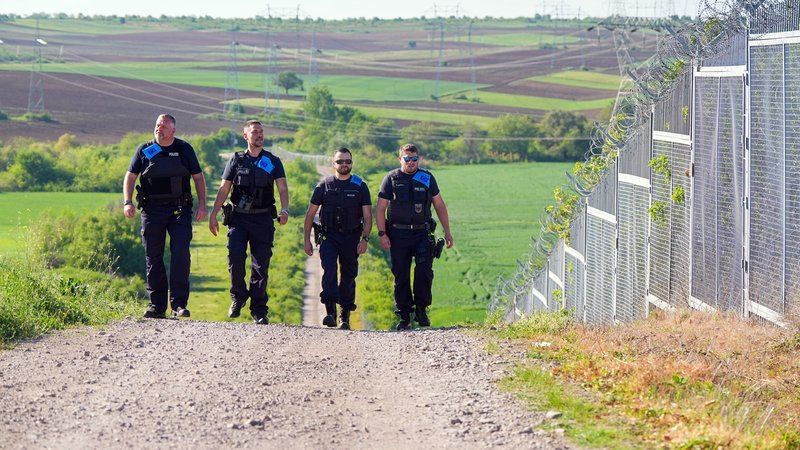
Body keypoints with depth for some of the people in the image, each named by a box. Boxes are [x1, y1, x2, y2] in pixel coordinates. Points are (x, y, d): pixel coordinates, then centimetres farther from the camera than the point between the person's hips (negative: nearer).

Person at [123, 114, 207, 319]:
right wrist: (127, 202, -6)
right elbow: (130, 176, 8)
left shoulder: (184, 150, 5)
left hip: (179, 210, -1)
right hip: (152, 210, 1)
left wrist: (202, 205, -1)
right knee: (153, 258, 2)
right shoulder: (145, 150, 6)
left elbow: (198, 177, 9)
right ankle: (156, 305, 9)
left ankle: (179, 304, -9)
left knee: (180, 254, -13)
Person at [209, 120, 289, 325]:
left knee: (261, 265, 0)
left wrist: (285, 210, -19)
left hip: (263, 218, 0)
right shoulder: (236, 160, 9)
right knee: (235, 258, -16)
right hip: (239, 217, 0)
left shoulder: (273, 162, 9)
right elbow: (224, 189, 9)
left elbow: (283, 188, -1)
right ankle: (238, 296, 6)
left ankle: (259, 310, 7)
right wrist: (213, 214, 0)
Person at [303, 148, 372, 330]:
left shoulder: (360, 187, 3)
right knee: (329, 269, -21)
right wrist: (306, 240, 4)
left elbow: (368, 216, 2)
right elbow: (310, 213, 8)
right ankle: (330, 311, -26)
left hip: (351, 237, 1)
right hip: (328, 235, -1)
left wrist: (364, 239, -11)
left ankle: (345, 316, 15)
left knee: (348, 276, 3)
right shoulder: (324, 185, 3)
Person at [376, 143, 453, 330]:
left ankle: (421, 309, -1)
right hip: (398, 235, -1)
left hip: (422, 234, 1)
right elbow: (380, 208, 2)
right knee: (401, 276, 2)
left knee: (424, 271, -14)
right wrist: (382, 234, -7)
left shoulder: (427, 178, 9)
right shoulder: (391, 179, 3)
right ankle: (404, 316, 10)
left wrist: (447, 231, 9)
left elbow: (440, 205, 14)